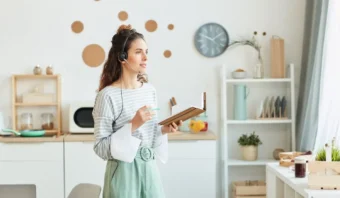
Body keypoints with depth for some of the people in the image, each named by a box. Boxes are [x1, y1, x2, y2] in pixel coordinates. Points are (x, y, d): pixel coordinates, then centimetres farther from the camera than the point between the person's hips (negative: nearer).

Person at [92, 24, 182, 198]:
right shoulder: (108, 95, -14)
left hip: (149, 169, 6)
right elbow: (100, 147, -15)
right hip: (124, 172, -5)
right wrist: (132, 125, -23)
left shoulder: (150, 90, 5)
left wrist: (163, 130, -4)